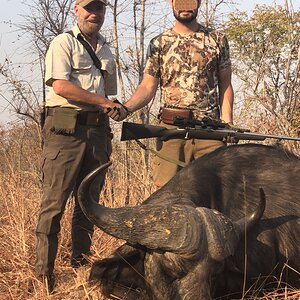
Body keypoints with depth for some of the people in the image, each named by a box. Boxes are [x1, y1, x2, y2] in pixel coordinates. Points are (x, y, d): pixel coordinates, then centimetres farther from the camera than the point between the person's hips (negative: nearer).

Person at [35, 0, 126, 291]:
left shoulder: (106, 52, 21)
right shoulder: (63, 43, 1)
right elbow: (61, 85, -12)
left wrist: (107, 135, 16)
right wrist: (103, 102, -11)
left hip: (97, 130, 6)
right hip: (65, 128, -6)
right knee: (55, 200, -8)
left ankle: (80, 265, 17)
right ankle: (43, 272, -5)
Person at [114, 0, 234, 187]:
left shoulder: (217, 40, 9)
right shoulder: (159, 44, 9)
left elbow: (225, 85, 10)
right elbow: (148, 87, 5)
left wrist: (227, 123, -2)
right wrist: (126, 109, -14)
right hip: (171, 130, 0)